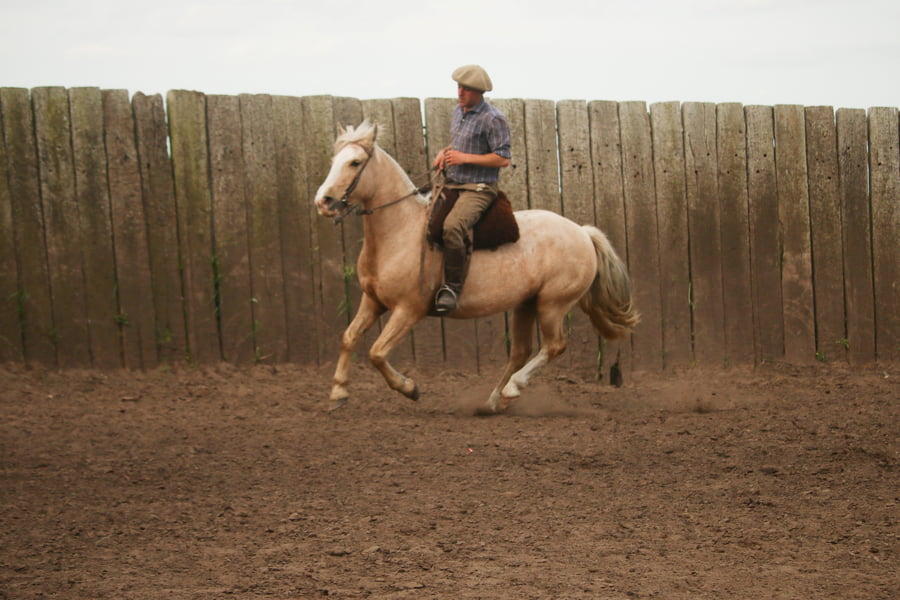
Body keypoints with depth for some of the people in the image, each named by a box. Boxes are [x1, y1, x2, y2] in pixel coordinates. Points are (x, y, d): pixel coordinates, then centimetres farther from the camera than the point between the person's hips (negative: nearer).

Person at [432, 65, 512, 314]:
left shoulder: (493, 119, -12)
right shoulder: (458, 112, 14)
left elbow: (503, 158, -15)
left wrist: (465, 157, -18)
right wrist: (445, 153, 6)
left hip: (479, 189, -9)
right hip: (452, 184, 9)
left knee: (452, 226, -34)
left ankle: (453, 287, -28)